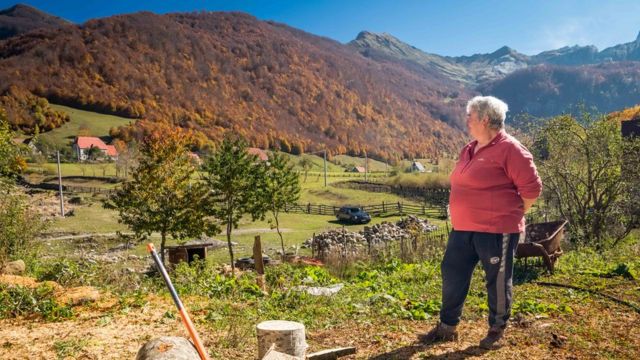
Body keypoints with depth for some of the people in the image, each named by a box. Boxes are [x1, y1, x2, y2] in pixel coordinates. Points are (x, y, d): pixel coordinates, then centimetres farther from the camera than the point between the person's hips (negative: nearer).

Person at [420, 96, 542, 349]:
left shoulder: (509, 149, -14)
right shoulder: (470, 149, 12)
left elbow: (532, 188, -14)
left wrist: (512, 215, -4)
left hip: (496, 231, -8)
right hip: (463, 228, 9)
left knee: (497, 281, 7)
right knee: (452, 274, 11)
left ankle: (497, 331, 24)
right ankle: (447, 327, 23)